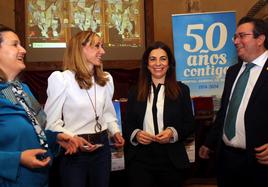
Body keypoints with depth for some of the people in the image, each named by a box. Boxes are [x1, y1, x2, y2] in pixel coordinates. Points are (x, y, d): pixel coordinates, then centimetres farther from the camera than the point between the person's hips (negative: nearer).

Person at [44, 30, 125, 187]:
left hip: (102, 146, 6)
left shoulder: (106, 78, 7)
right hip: (74, 149, -5)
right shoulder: (61, 79, -13)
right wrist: (72, 138, -24)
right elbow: (51, 121, -12)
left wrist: (115, 131, 2)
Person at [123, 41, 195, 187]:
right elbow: (127, 125, 8)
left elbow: (189, 124, 3)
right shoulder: (135, 92, 6)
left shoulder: (181, 90, 3)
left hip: (171, 161, 0)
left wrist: (173, 133, -15)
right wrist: (136, 134, -13)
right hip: (140, 160, 1)